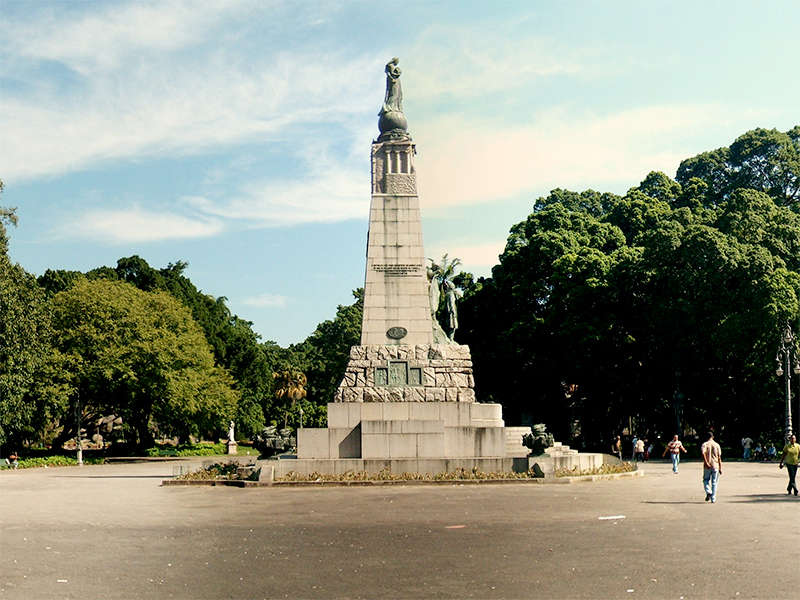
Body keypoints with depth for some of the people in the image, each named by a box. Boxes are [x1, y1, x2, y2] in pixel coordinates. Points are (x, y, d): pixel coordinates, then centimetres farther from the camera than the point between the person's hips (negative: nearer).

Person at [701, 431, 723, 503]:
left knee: (706, 480, 14)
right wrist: (720, 468, 7)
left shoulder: (705, 444, -1)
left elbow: (702, 452, -21)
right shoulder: (717, 445, 6)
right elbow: (719, 458, 4)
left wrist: (706, 462, -21)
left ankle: (708, 492, -10)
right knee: (714, 482, 8)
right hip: (715, 466, 1)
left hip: (707, 466, -1)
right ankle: (713, 498, 7)